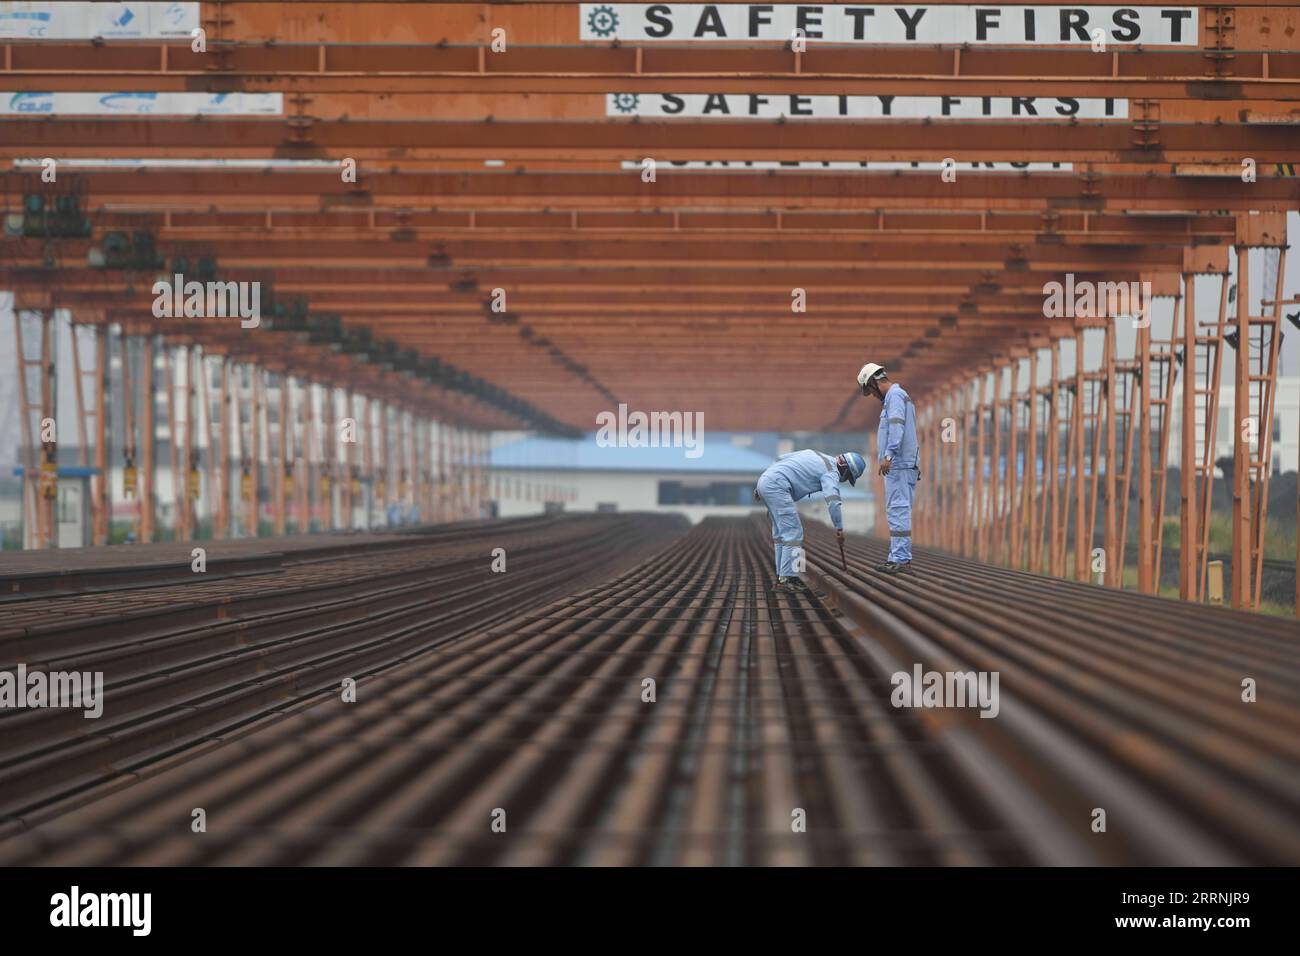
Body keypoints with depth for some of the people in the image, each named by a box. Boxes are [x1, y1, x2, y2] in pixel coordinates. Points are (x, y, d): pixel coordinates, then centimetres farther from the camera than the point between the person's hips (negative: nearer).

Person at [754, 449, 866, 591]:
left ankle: (782, 576, 16)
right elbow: (832, 500, -18)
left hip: (765, 480, 10)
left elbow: (781, 459, 25)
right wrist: (839, 527, -12)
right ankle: (786, 580, -11)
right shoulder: (831, 471, -2)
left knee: (782, 534, 15)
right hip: (776, 485, -10)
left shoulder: (815, 455, 25)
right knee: (793, 533, -8)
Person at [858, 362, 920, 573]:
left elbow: (896, 425, -23)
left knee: (898, 510, -12)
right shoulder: (899, 396, 23)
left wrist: (888, 455, -31)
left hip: (899, 464, -10)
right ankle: (902, 558, 12)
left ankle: (900, 559, -16)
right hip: (902, 465, 10)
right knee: (897, 512, 11)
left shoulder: (895, 395, -9)